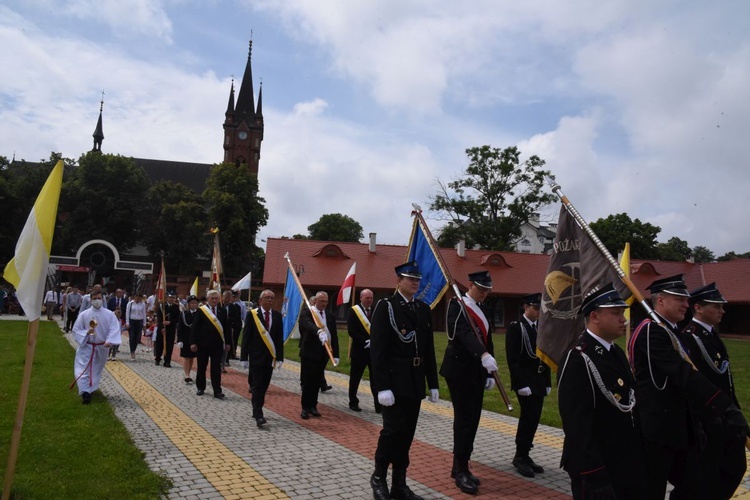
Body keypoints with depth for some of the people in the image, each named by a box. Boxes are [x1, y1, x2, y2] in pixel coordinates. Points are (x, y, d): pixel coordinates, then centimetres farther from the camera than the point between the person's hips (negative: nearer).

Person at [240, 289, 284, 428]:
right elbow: (246, 337, -3)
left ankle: (256, 410, 27)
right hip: (256, 356, -3)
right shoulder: (252, 314, -4)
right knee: (257, 386, -6)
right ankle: (258, 416, -7)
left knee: (264, 386, 11)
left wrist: (280, 358, -1)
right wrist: (244, 357, -6)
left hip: (270, 357, 3)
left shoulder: (277, 316, 5)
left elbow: (280, 338, 5)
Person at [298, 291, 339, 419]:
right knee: (307, 381, 0)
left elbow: (334, 336, 11)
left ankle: (312, 406, 21)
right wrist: (319, 331, -46)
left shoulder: (330, 317, 12)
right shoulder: (306, 312, -4)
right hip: (309, 352, -4)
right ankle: (305, 408, 10)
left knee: (317, 381, 10)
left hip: (323, 353, 5)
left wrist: (335, 354, 5)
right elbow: (307, 324, -27)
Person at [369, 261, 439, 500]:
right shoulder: (385, 306, -8)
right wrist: (382, 386, -18)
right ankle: (378, 476, 18)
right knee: (393, 429, -4)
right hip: (394, 380, -6)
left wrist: (433, 383, 10)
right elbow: (377, 349, -13)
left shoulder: (424, 309, 10)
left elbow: (429, 350, 12)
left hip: (415, 381, 6)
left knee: (407, 432, 10)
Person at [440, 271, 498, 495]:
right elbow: (464, 333, -27)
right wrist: (483, 355, -42)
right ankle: (461, 470, 4)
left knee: (473, 419, 10)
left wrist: (490, 372, 14)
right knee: (464, 419, -6)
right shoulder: (457, 305, -10)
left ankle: (459, 466, 22)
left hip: (477, 371, 8)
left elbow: (487, 341, 17)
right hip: (459, 370, -8)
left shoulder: (483, 310, 15)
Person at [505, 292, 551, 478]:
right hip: (525, 381, -7)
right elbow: (512, 359, -14)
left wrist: (547, 382, 12)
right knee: (529, 417, -9)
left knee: (533, 419, 9)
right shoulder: (515, 327, -9)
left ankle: (524, 455, 20)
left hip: (539, 382, 7)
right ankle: (520, 457, 5)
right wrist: (521, 384, -19)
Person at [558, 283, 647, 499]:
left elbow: (631, 407, 15)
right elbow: (577, 426, -24)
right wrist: (594, 478, -24)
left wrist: (639, 455, 15)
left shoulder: (617, 353, 10)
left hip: (630, 466, 9)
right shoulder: (578, 359, -20)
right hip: (598, 470, -9)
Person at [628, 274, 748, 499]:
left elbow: (684, 376, 18)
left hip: (680, 429, 9)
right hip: (657, 430, -9)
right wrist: (726, 408, -29)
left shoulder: (671, 331, 14)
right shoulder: (651, 331, -18)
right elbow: (684, 375, -26)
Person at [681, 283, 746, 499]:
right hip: (708, 419, -9)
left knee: (735, 467, 20)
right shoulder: (690, 337, -21)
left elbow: (722, 375, 16)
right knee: (708, 474, 6)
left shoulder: (711, 333, 10)